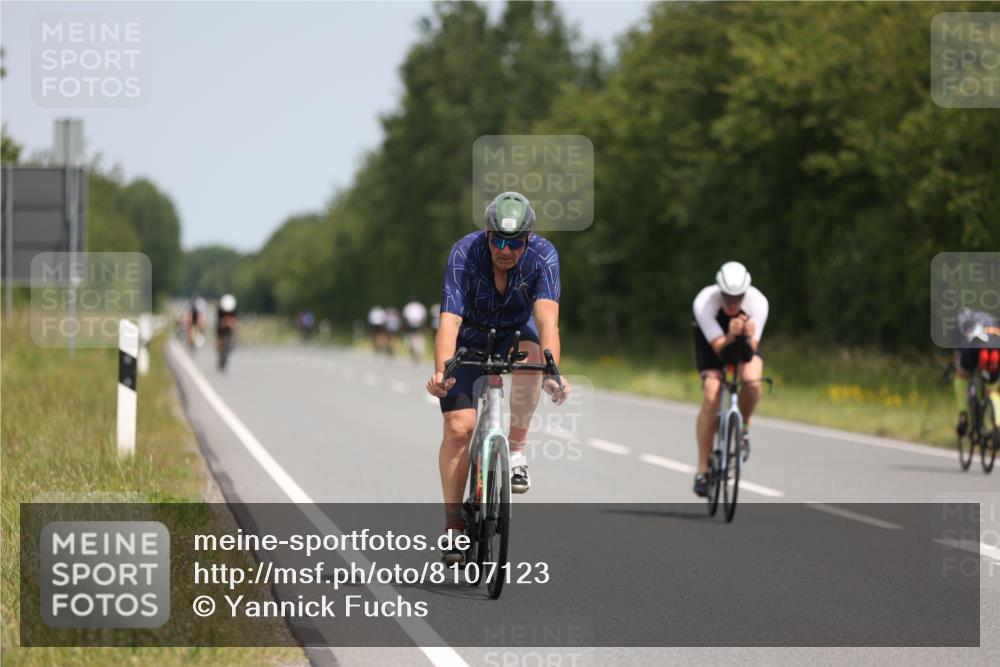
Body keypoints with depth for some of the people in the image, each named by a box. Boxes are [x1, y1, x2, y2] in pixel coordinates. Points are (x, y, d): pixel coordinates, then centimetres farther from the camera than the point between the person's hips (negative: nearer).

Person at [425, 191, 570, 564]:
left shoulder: (543, 256, -27)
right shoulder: (465, 254, -30)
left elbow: (547, 319, -40)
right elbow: (449, 321, -38)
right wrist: (441, 372, -54)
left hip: (515, 334, 1)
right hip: (469, 340, -1)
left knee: (530, 355, -35)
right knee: (458, 428, -12)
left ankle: (515, 450, -18)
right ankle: (453, 525, -1)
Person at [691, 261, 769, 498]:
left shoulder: (758, 301, -33)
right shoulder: (704, 302, -35)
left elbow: (750, 353, -32)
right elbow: (719, 348, -35)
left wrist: (748, 339, -52)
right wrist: (731, 337, -54)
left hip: (744, 341, 1)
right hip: (712, 339, -1)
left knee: (751, 381, -30)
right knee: (711, 395, -21)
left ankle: (743, 429, 1)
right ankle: (702, 470, -12)